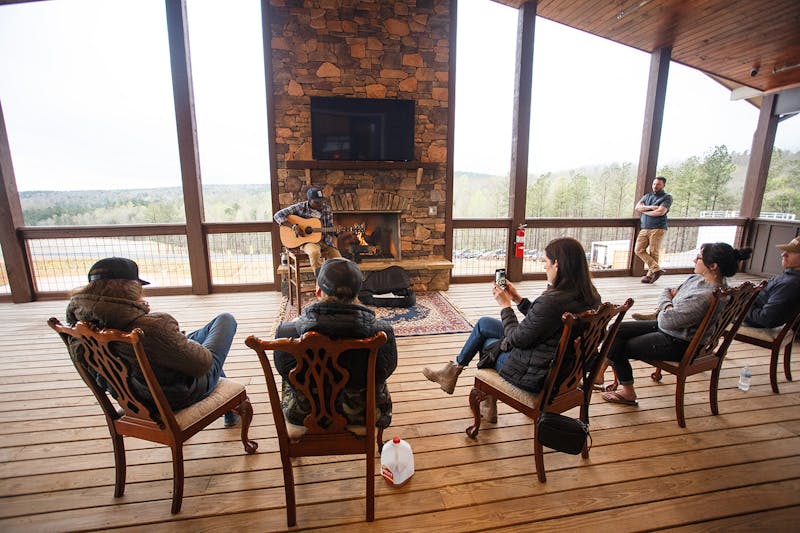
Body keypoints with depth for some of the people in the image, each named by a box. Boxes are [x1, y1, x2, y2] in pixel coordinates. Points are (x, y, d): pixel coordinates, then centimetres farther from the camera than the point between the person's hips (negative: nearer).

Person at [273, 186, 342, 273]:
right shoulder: (301, 207, -6)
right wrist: (294, 226, -21)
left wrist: (328, 247, -11)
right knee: (314, 252, -37)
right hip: (306, 241, -3)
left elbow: (329, 231, 4)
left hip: (324, 241, 4)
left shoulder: (327, 209, 4)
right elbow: (278, 215, -9)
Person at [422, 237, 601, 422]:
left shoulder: (552, 301, -32)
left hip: (534, 375, -8)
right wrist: (518, 299, 7)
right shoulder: (589, 296, -3)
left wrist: (505, 305, -8)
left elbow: (517, 339, -20)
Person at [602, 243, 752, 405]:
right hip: (666, 330, 9)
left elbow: (667, 321, -27)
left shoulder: (706, 297, -31)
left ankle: (628, 392, 17)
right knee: (616, 331, 1)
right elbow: (666, 292, 10)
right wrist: (668, 306, -10)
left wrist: (665, 311, -5)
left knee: (617, 349, -4)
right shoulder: (697, 278, -1)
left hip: (678, 344, -9)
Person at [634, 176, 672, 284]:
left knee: (653, 253, -4)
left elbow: (660, 212, -13)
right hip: (644, 229, 5)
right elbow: (637, 207, 5)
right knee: (638, 250, -4)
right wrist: (650, 207, -11)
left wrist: (644, 210, -1)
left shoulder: (667, 197, 2)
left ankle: (650, 275, 3)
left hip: (658, 229, -5)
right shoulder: (647, 196, 19)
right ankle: (656, 269, 1)